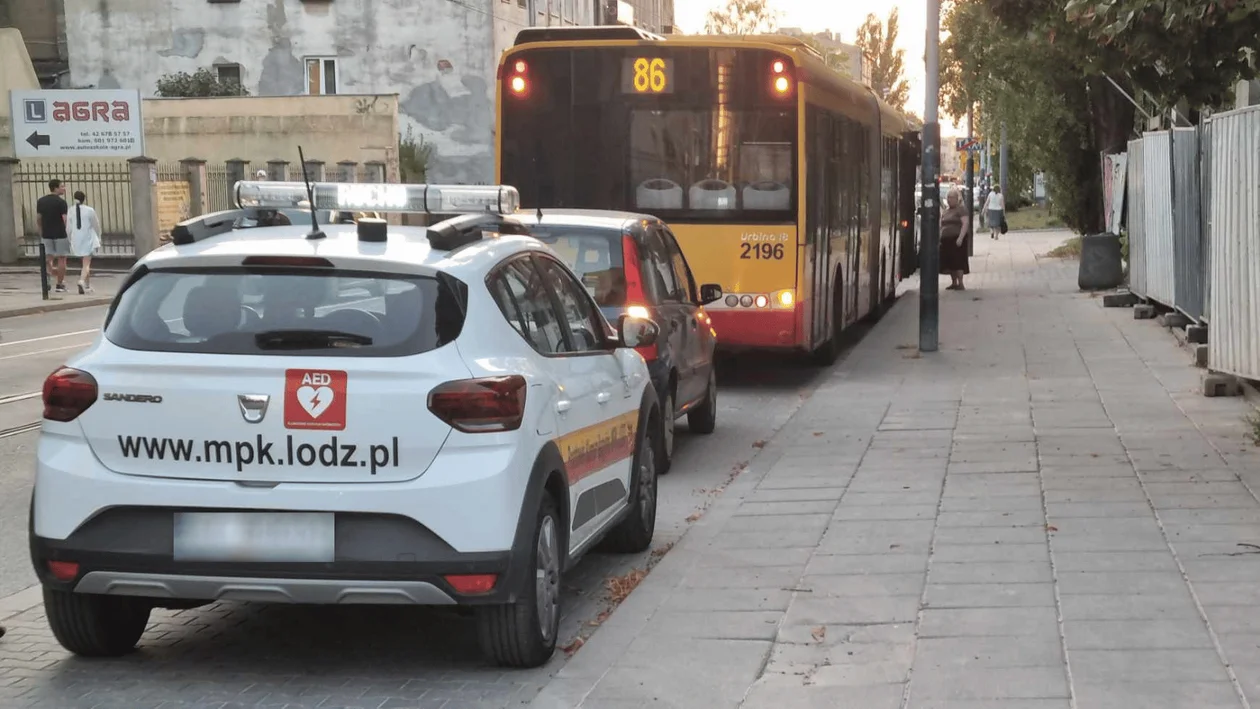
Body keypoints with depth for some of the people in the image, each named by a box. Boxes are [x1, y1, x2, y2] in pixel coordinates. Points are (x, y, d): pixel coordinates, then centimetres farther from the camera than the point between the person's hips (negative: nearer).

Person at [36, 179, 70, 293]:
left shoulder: (41, 201, 6)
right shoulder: (61, 202, -11)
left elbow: (38, 219, 8)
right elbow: (65, 219, -15)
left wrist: (41, 231, 19)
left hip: (47, 234, 5)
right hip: (60, 234, -5)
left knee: (50, 258, 12)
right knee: (61, 258, 3)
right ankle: (59, 284, 4)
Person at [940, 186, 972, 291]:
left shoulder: (961, 209, -6)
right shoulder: (946, 211, 19)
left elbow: (965, 223, -15)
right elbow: (942, 225, 24)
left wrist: (960, 238, -23)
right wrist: (940, 238, 14)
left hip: (957, 238, -8)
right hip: (946, 239, 8)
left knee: (958, 261, -9)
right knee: (949, 262, 9)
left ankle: (960, 284, -6)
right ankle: (954, 282, 18)